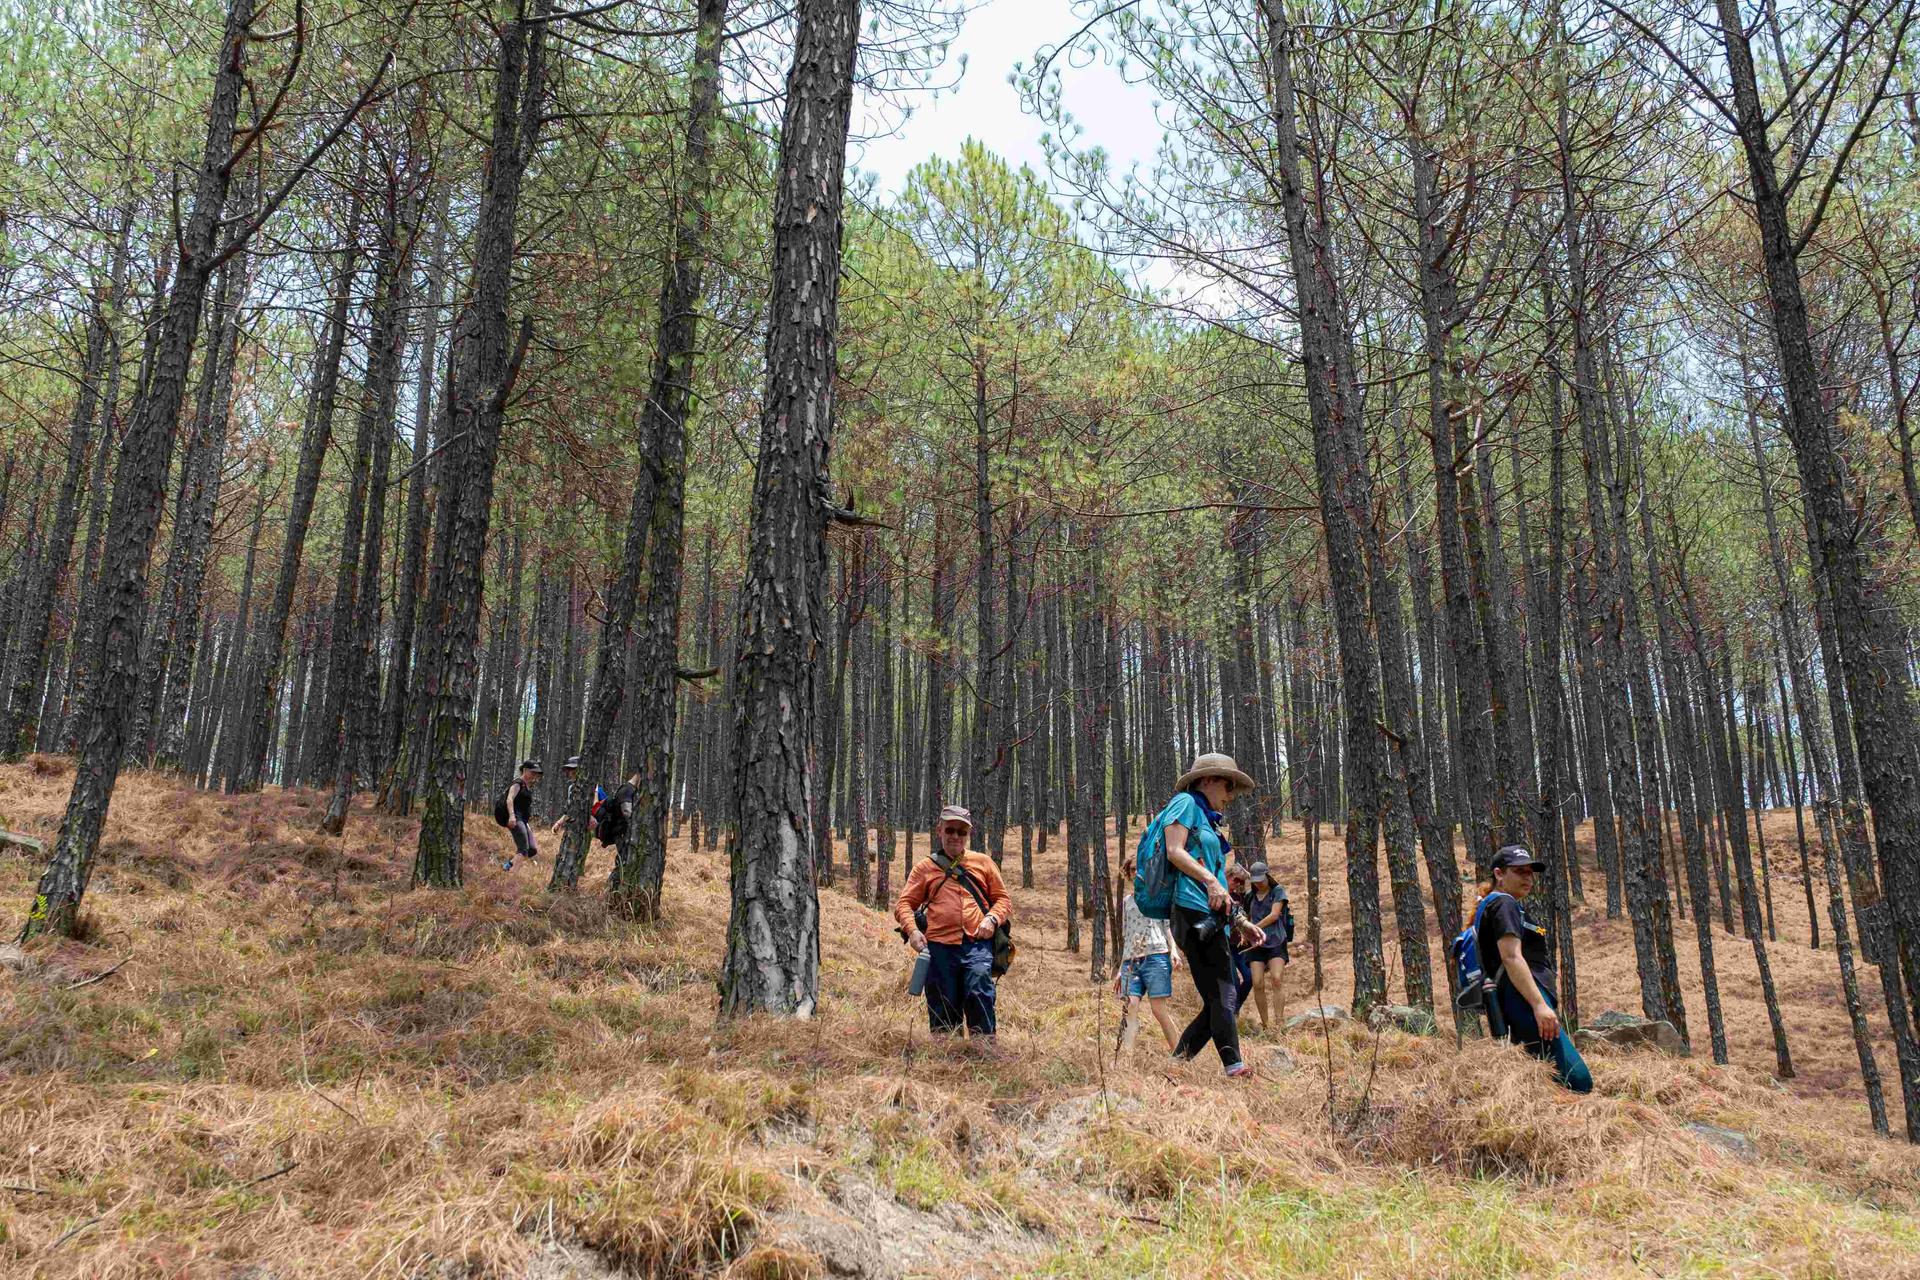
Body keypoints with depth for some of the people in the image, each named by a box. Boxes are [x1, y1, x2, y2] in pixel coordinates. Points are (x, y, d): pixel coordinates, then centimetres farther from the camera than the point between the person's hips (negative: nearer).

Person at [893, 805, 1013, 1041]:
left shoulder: (983, 862, 18)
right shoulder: (925, 867, 16)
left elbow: (1003, 899, 18)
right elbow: (903, 903, 12)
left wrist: (992, 919, -4)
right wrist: (911, 930, -8)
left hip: (977, 944, -1)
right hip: (939, 946, 1)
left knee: (979, 995, -19)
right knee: (942, 1010, 0)